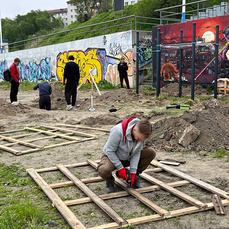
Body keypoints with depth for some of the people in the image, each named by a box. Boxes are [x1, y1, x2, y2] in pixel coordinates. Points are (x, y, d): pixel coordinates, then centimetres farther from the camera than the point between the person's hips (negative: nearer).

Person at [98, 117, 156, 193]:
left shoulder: (141, 134, -19)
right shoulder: (118, 131, -35)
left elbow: (137, 153, -12)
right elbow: (109, 150, -24)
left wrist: (133, 172, -18)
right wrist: (120, 168, -24)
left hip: (129, 158, 5)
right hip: (113, 157, -5)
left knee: (151, 152, -14)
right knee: (103, 170, -38)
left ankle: (135, 177, 1)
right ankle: (109, 179, 0)